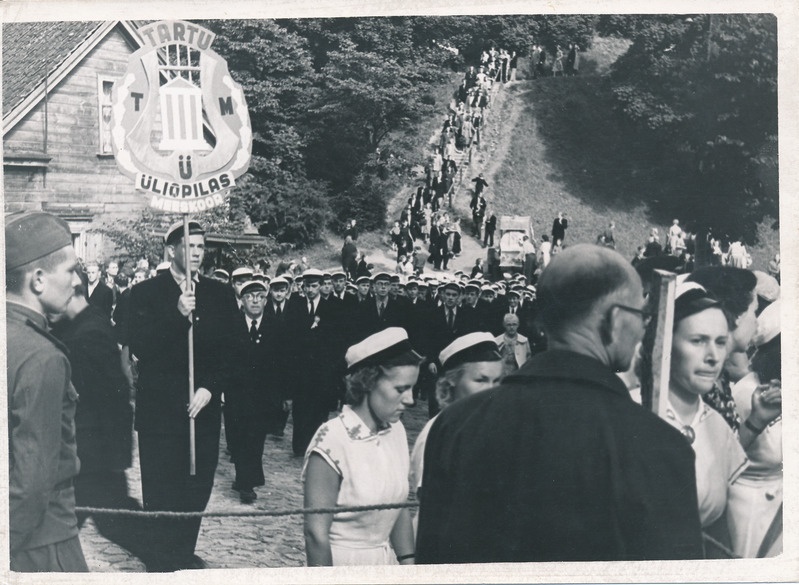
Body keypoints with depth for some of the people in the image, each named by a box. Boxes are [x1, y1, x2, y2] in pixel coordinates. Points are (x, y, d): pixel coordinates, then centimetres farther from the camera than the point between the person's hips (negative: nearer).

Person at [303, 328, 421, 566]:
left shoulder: (396, 432, -3)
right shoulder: (332, 441, -23)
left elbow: (400, 509, 6)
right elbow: (317, 533, -21)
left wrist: (409, 564, 1)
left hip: (386, 561, 6)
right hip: (341, 564, -6)